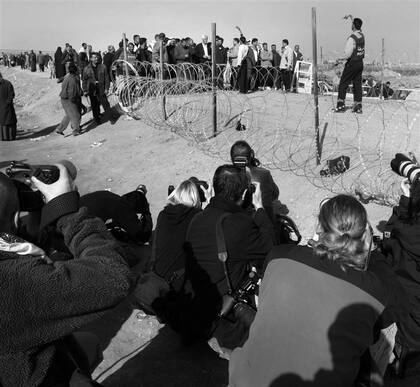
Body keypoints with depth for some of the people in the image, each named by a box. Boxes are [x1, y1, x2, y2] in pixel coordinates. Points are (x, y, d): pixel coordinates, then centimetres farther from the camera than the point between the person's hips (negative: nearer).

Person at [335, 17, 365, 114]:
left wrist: (341, 59, -1)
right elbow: (358, 29, 28)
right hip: (360, 63, 7)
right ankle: (358, 107, 9)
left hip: (352, 63, -7)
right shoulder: (362, 35, 4)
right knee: (357, 85, 9)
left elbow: (348, 54, -21)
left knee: (343, 84, 2)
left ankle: (341, 105, -2)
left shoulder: (351, 39, -19)